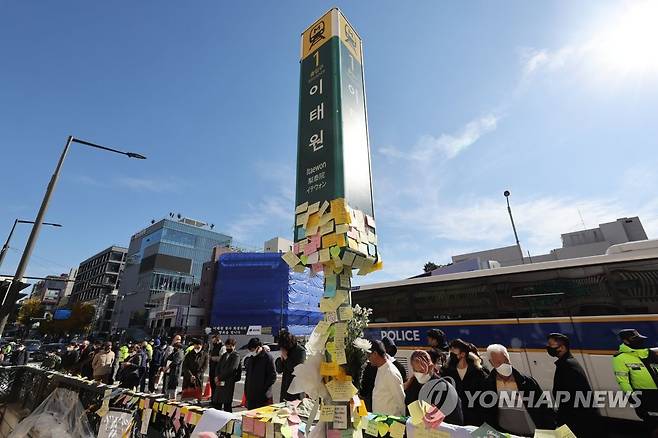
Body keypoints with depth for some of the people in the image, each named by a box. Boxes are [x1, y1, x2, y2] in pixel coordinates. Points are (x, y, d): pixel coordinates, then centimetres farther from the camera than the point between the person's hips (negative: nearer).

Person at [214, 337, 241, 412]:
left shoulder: (236, 356, -7)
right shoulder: (224, 355, 17)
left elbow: (231, 369, -16)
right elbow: (218, 366, 12)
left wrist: (220, 378, -13)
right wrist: (217, 377, -5)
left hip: (229, 383, -7)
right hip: (220, 383, 7)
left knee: (227, 405, -1)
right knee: (216, 403, 11)